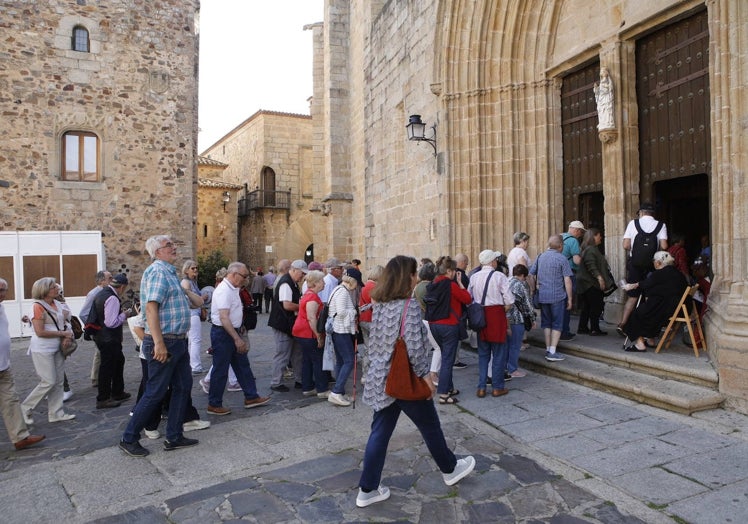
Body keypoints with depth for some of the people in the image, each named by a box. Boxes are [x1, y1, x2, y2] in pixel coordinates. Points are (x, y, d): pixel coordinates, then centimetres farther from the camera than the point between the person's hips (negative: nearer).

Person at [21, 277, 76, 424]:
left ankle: (56, 413, 17)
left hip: (57, 349, 7)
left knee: (58, 381, 9)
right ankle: (25, 408, 15)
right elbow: (40, 332, -19)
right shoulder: (38, 307, -15)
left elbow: (63, 324, 16)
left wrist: (68, 335, -4)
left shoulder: (57, 304, 5)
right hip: (42, 350, -7)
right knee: (49, 382, -5)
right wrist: (63, 333, -15)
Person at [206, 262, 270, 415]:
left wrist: (238, 335, 19)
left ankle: (251, 397, 23)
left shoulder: (233, 289, 11)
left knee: (242, 365, 14)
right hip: (222, 333, -10)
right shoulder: (224, 290, -20)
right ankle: (214, 405, 14)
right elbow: (224, 318, -26)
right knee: (221, 370, 1)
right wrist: (237, 339, -25)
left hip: (232, 331, 10)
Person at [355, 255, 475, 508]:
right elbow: (413, 347, -23)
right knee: (430, 426, 15)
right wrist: (425, 374, -12)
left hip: (381, 378, 7)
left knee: (380, 432, 13)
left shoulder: (379, 305, 5)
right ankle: (450, 469, 38)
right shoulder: (408, 305, -19)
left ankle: (367, 489, 19)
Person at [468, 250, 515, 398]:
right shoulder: (499, 276, -10)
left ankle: (481, 388, 16)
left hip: (480, 316, 4)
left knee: (483, 353, 14)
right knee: (499, 353, 8)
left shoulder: (474, 277, 2)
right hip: (496, 315, -4)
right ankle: (497, 387, 16)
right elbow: (509, 301, -11)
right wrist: (503, 311, 5)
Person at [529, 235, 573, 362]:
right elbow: (567, 280, -10)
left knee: (546, 323, 15)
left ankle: (548, 349, 19)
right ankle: (552, 352, 0)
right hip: (557, 296, -4)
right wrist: (569, 298, -3)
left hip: (542, 296, 5)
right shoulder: (562, 259, -9)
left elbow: (531, 274, 8)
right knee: (557, 324, 4)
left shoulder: (540, 257, 5)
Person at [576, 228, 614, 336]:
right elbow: (591, 266, -25)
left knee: (587, 306, 13)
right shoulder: (590, 250, -16)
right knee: (596, 306, -5)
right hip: (591, 283, -11)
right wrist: (599, 277, -31)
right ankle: (594, 329, -1)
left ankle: (582, 328, 18)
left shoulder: (593, 249, 19)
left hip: (587, 283, 11)